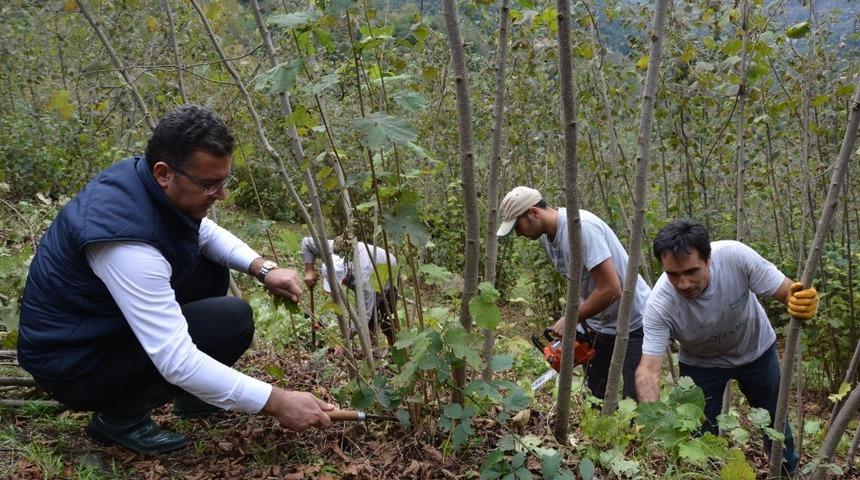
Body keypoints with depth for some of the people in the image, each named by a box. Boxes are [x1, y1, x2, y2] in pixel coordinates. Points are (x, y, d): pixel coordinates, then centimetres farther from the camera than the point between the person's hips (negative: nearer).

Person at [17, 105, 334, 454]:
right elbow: (176, 361, -35)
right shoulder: (127, 238, -34)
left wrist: (263, 268, -6)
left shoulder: (141, 178, -9)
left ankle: (191, 394, 15)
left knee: (211, 268, 7)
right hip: (72, 363, -9)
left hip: (107, 321, 9)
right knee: (232, 319, -21)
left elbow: (206, 233, 11)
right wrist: (275, 402, -30)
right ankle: (120, 415, -2)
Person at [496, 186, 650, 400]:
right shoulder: (546, 236, 0)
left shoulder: (581, 226, -27)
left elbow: (610, 289, -30)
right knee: (594, 397, 14)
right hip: (598, 324, 9)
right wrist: (572, 320, -3)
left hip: (634, 324, -8)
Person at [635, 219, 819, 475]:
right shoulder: (659, 305, -36)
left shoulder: (735, 256, -36)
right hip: (701, 362, -1)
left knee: (774, 419, 19)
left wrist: (803, 302, -50)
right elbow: (648, 370, -36)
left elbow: (787, 291, -26)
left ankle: (789, 471, 47)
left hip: (756, 349, 2)